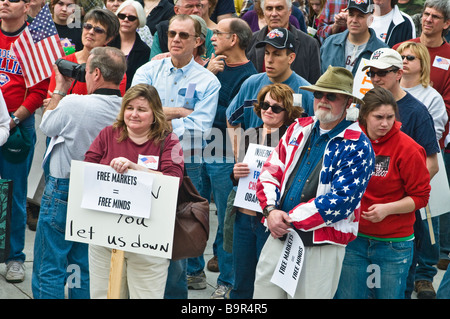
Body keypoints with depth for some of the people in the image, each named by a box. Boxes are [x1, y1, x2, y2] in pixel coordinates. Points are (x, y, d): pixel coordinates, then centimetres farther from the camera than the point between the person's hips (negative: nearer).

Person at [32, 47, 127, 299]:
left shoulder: (74, 103, -22)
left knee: (49, 268, 3)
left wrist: (60, 88, 7)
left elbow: (47, 126, -3)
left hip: (63, 190, -6)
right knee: (86, 267, 17)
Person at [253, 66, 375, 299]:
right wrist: (271, 210, -9)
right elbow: (270, 171, 10)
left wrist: (290, 220, -16)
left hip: (321, 247, -5)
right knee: (264, 292, 9)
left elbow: (341, 200, -16)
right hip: (278, 236, 5)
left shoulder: (357, 147, -8)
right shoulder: (298, 129, 10)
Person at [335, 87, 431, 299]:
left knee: (389, 295, 9)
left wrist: (387, 209, -19)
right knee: (347, 295, 7)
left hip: (394, 244, -3)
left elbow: (420, 197, -8)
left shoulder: (408, 149, -11)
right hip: (354, 239, 3)